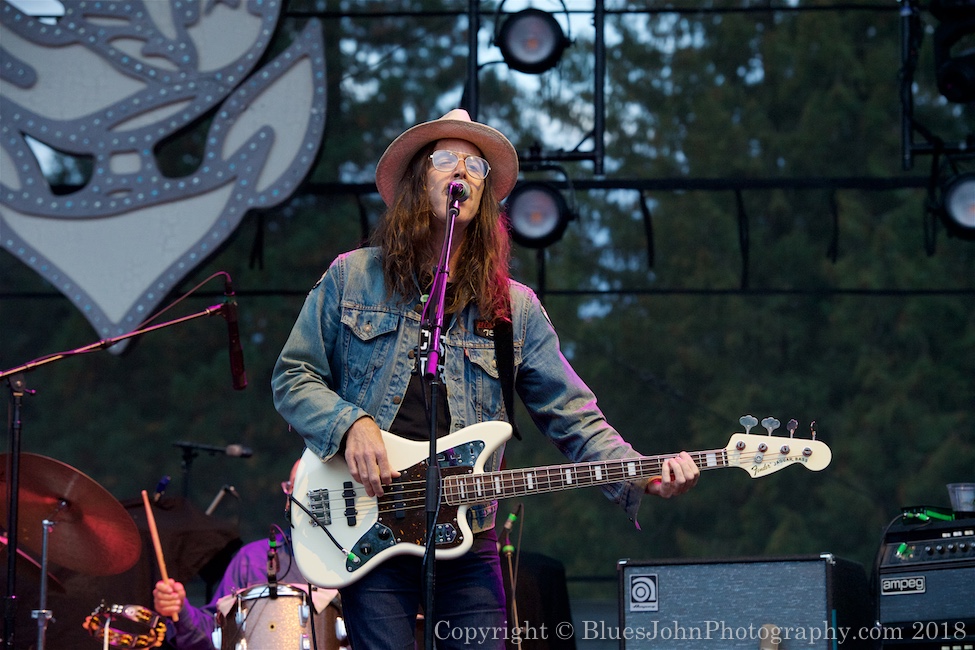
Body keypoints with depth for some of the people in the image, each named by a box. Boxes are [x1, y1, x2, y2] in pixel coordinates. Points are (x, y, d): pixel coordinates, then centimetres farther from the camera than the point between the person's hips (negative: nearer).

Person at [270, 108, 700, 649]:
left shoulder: (514, 309, 9)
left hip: (468, 540, 2)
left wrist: (641, 477, -13)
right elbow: (292, 378, 7)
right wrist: (350, 424, -12)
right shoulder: (352, 278, 6)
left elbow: (573, 417, 4)